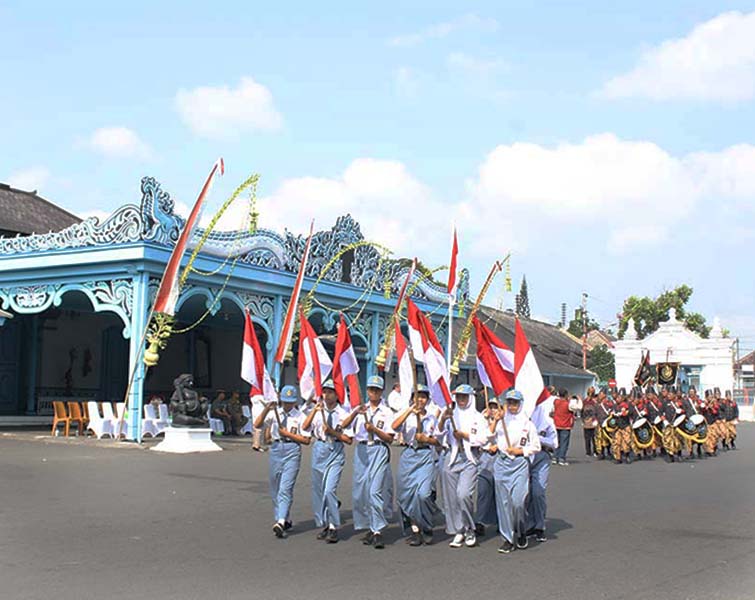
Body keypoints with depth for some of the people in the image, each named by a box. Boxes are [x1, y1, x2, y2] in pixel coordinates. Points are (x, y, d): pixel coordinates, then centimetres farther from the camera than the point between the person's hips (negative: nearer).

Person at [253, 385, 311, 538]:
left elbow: (306, 440, -1)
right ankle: (285, 520, 24)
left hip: (292, 451, -4)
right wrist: (266, 409, -17)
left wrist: (288, 433, -10)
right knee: (275, 489, 10)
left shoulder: (300, 417, 0)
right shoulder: (274, 413, 9)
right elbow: (257, 424, -4)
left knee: (286, 488, -14)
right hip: (276, 449, 4)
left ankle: (280, 523, -21)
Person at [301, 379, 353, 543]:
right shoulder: (318, 412, 9)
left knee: (330, 489, -15)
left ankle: (334, 527, -7)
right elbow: (305, 427, -6)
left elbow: (349, 440, -2)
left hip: (335, 452, -4)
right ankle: (324, 525, 21)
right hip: (319, 450, 4)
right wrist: (314, 410, -16)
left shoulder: (343, 414, 0)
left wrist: (332, 432, -13)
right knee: (318, 490, 8)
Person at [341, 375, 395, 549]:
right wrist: (355, 413, -17)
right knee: (360, 491, 4)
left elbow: (389, 438, 1)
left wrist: (374, 428, -13)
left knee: (375, 491, -14)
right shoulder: (361, 409, 13)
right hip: (361, 450, 4)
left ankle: (377, 531, -13)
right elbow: (344, 425, -1)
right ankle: (370, 528, 16)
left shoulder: (387, 412, 5)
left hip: (379, 451, -4)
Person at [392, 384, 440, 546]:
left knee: (424, 493, -13)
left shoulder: (432, 418, 11)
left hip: (426, 456, 0)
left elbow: (437, 441, 15)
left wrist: (426, 439, -6)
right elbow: (394, 426, -14)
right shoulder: (407, 415, 5)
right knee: (409, 493, -1)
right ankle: (415, 529, 11)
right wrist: (409, 410, -21)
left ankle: (427, 528, 8)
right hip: (409, 455, 1)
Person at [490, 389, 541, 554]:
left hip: (520, 463, -3)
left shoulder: (526, 422, 2)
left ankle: (522, 533, 15)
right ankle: (508, 539, 13)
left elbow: (536, 446, 5)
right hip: (502, 462, 3)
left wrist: (520, 451, -7)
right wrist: (495, 421, -9)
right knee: (503, 502, 3)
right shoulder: (501, 420, 9)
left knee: (518, 501, -11)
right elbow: (489, 437, -1)